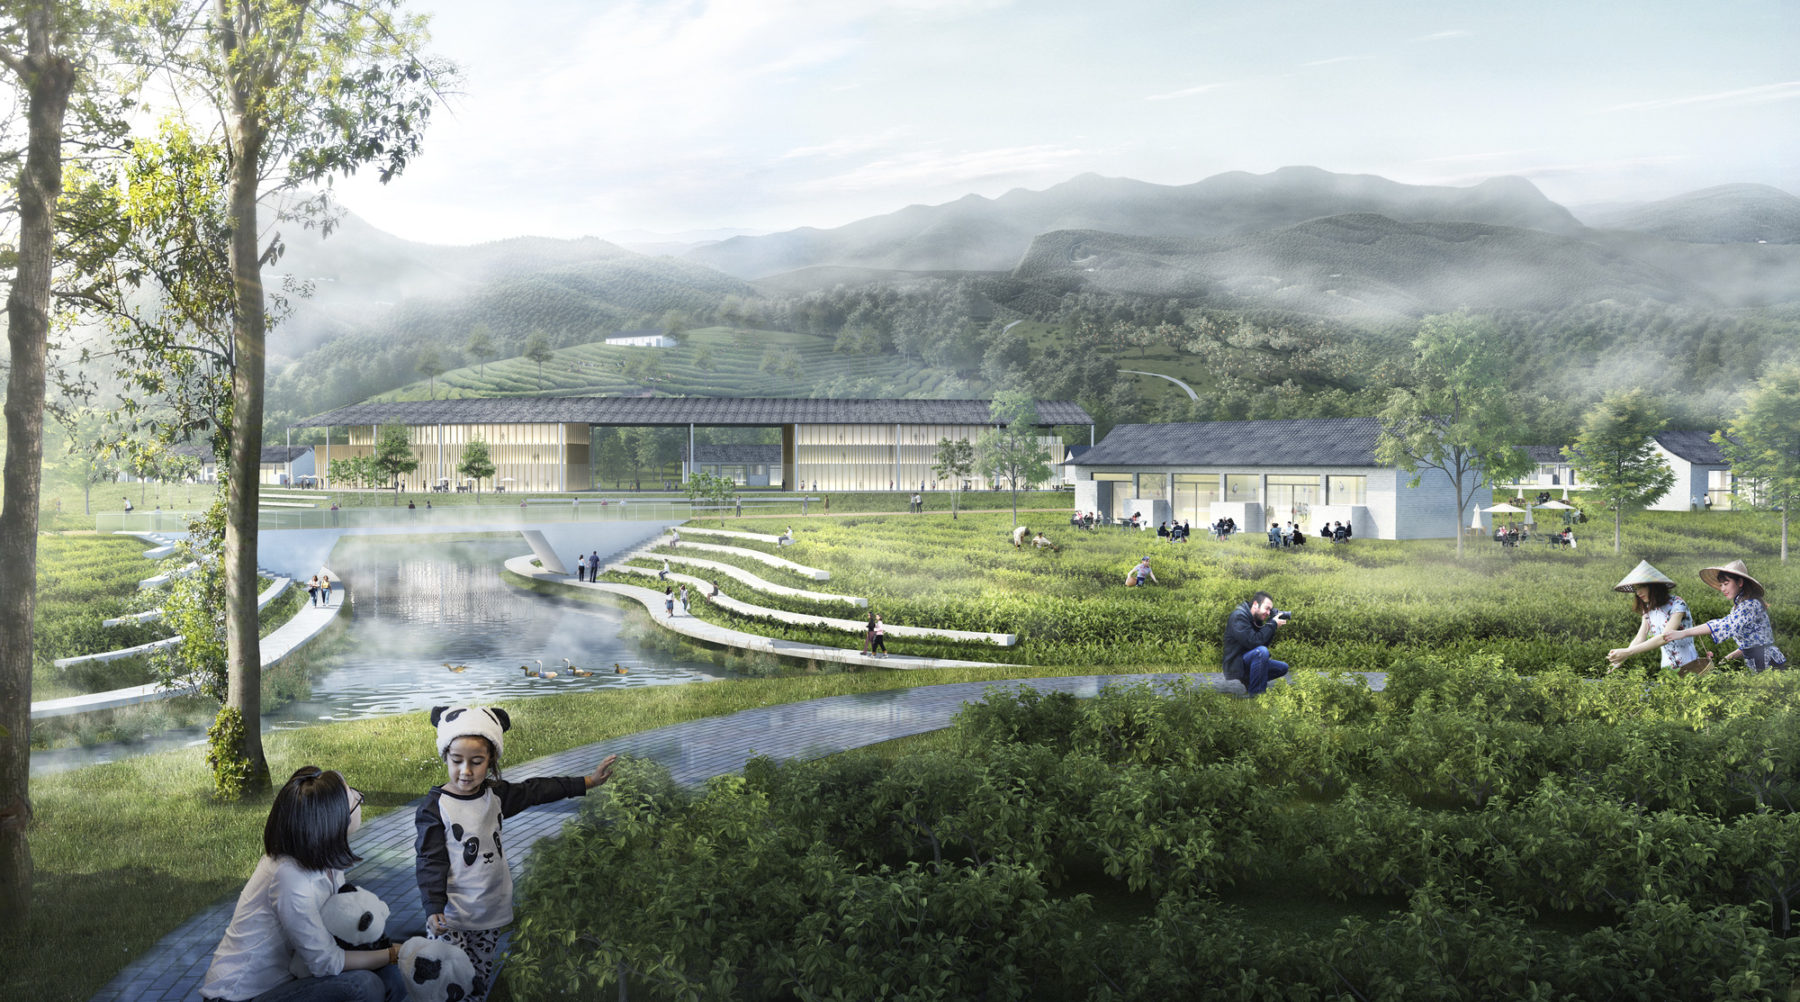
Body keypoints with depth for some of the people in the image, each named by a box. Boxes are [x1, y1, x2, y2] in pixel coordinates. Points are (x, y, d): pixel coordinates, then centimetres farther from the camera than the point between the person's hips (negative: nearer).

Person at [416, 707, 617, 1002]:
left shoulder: (496, 794, 2)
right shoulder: (435, 808, -14)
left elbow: (538, 790, 12)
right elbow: (431, 862, -15)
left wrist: (589, 781, 13)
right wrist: (434, 908, -26)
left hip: (491, 913, 5)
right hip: (450, 918, -5)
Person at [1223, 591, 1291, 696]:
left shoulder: (1256, 620, 11)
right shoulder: (1239, 616, -18)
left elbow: (1265, 643, 7)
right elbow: (1253, 642, -28)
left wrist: (1273, 625, -5)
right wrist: (1272, 624, -21)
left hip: (1248, 662, 10)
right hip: (1235, 666, -10)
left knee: (1283, 667, 10)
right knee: (1261, 651, -34)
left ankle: (1249, 682, 14)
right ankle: (1254, 693, -26)